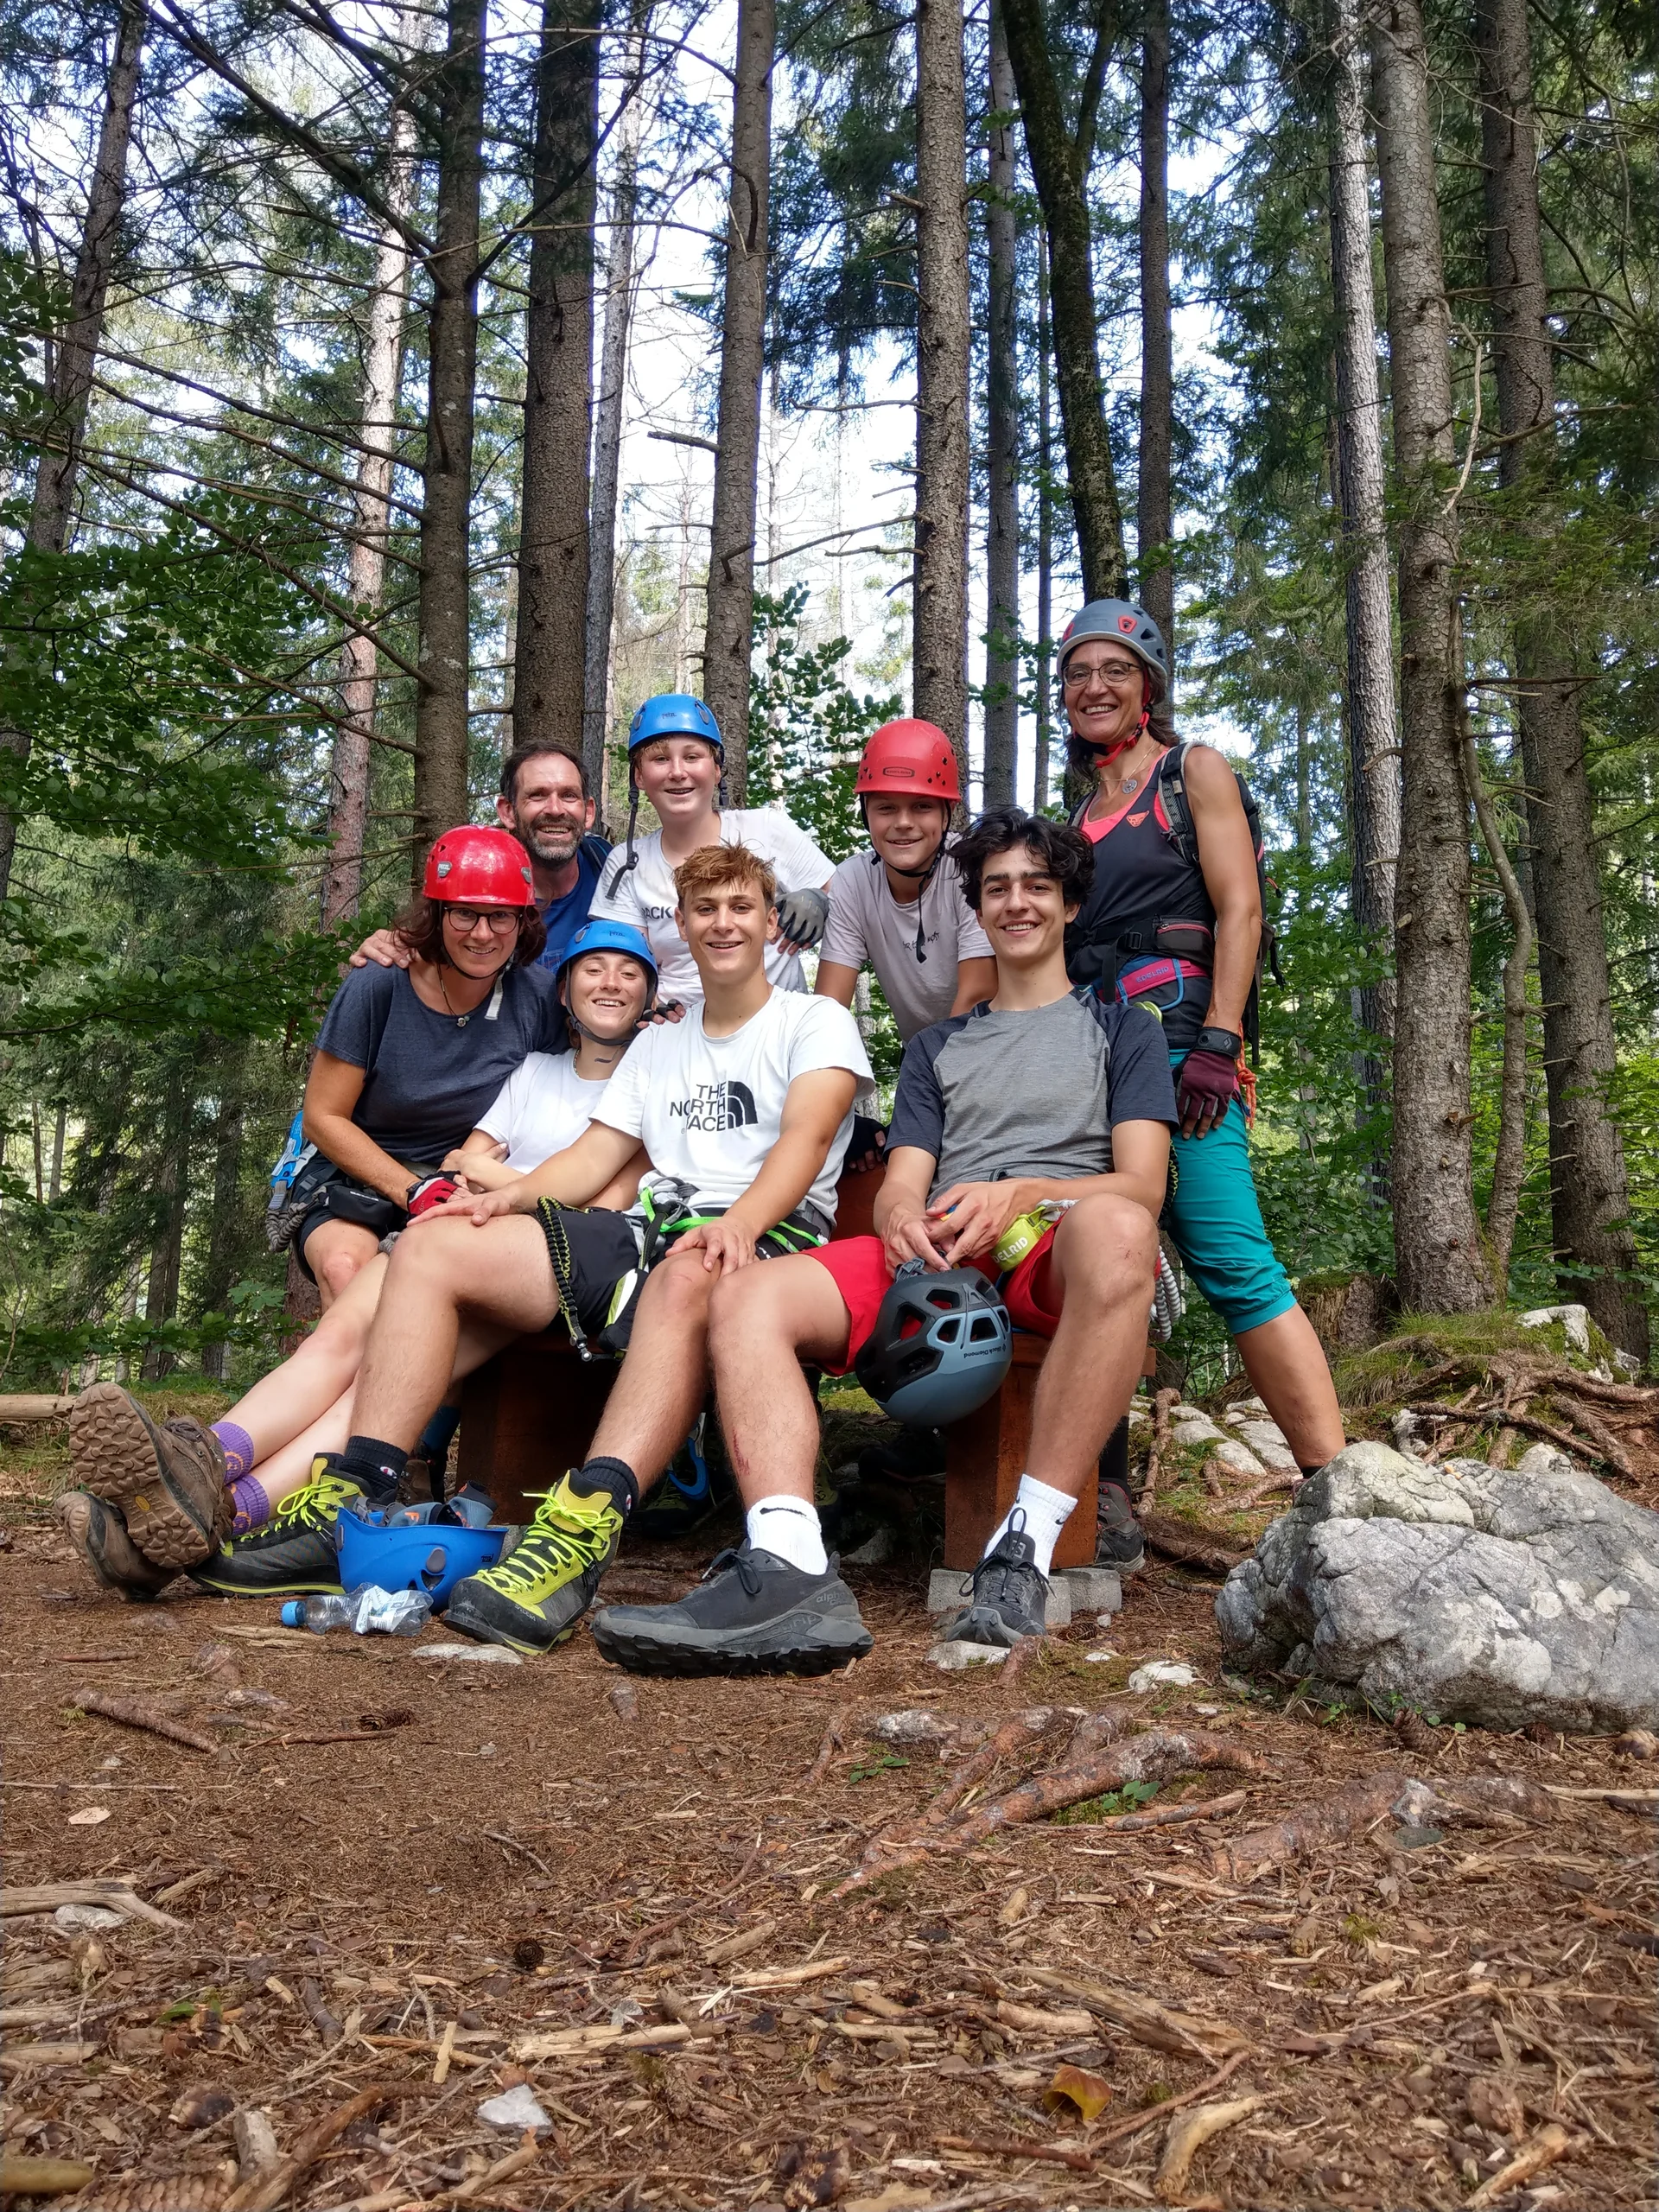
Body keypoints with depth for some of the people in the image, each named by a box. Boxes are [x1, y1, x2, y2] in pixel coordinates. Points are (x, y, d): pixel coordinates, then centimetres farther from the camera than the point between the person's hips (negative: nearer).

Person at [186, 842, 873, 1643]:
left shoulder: (818, 1021, 10)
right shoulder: (659, 1043, 28)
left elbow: (806, 1137, -9)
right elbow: (593, 1155, 19)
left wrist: (740, 1223, -29)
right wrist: (507, 1197, -3)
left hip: (769, 1236, -6)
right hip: (647, 1230, 6)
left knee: (688, 1275, -43)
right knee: (432, 1246, -10)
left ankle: (582, 1530, -57)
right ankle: (351, 1503, -20)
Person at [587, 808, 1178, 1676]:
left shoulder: (1121, 1027, 21)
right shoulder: (936, 1046, 31)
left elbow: (1143, 1187, 6)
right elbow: (902, 1185, 18)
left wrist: (1021, 1193, -15)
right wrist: (902, 1215, -10)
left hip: (1055, 1255, -3)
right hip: (940, 1258, 4)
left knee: (1114, 1227, -41)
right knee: (745, 1297, -23)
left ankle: (1024, 1551, -40)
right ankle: (790, 1573, -43)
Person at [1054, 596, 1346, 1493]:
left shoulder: (1193, 770, 6)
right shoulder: (1083, 813, 24)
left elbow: (1239, 911, -4)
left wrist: (1217, 1043, -15)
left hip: (1174, 1027, -7)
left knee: (1231, 1263, -17)